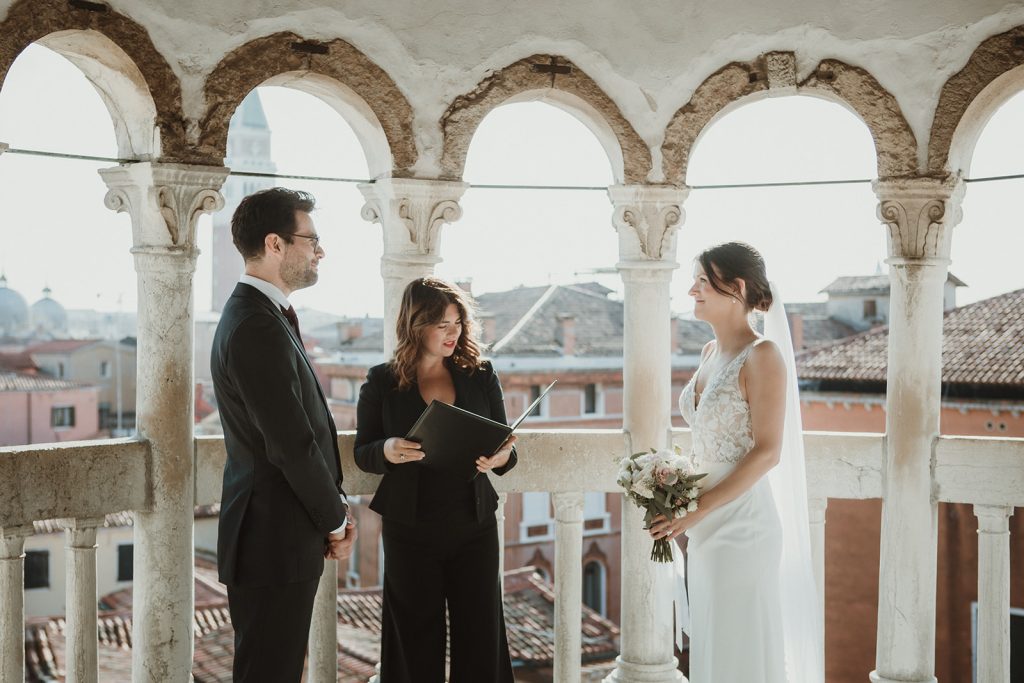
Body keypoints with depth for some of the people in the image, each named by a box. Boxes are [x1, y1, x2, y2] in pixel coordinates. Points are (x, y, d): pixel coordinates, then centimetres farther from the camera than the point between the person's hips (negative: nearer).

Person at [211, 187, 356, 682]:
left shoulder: (256, 314, 13)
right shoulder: (259, 329, -20)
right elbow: (292, 445, -21)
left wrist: (333, 511, 8)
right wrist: (336, 522, -8)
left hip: (275, 536, 10)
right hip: (276, 542, -10)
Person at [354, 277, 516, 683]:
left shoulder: (481, 376, 4)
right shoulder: (381, 383, 0)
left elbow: (505, 447, 7)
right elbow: (362, 454, 3)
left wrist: (501, 457, -17)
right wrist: (388, 451, -19)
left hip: (474, 527, 1)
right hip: (410, 529, -1)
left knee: (480, 638, 5)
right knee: (417, 640, 8)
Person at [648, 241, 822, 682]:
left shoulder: (762, 356, -14)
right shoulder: (711, 352, 10)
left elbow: (767, 452, -18)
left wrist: (697, 510, -19)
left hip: (742, 526, -8)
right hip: (705, 530, 8)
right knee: (711, 648, 16)